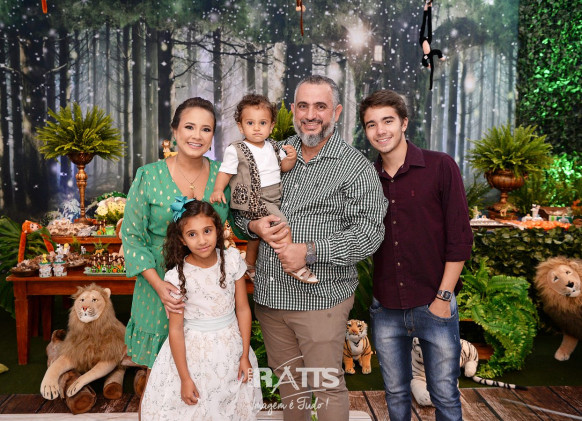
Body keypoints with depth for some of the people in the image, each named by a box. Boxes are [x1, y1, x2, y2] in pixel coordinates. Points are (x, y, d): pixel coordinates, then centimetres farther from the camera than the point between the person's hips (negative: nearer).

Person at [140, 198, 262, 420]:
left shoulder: (232, 260, -10)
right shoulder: (177, 276, -17)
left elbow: (243, 309, -3)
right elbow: (176, 329, -12)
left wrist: (245, 356, -1)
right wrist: (185, 378, -8)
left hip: (231, 347, 3)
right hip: (194, 351, -2)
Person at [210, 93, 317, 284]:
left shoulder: (272, 146, 9)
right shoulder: (235, 150, -9)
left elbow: (284, 166, 13)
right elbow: (225, 171, -5)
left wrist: (291, 158, -8)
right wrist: (218, 189, -20)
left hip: (273, 199, 7)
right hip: (254, 201, -7)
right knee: (283, 226, -21)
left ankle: (250, 265, 42)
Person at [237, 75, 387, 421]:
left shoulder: (355, 167, -7)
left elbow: (369, 232, -15)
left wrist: (310, 252, -24)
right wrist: (255, 225, -9)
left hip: (320, 298, -5)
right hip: (269, 295, 5)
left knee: (327, 385, 6)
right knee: (287, 382, 21)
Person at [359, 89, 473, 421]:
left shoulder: (440, 167, -6)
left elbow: (460, 238, -7)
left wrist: (443, 296, -10)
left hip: (435, 306, -3)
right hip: (386, 309, 3)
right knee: (396, 394, 16)